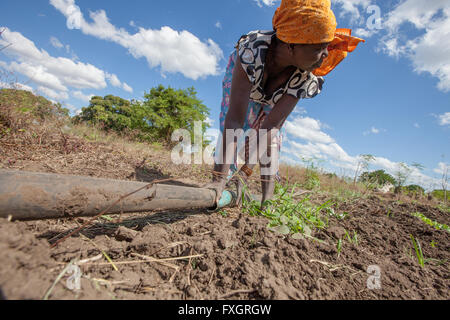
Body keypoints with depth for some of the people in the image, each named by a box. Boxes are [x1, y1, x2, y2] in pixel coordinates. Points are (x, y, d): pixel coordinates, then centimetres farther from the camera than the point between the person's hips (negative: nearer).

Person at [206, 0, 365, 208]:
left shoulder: (305, 79, -36)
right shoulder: (253, 50, -46)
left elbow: (270, 126, -41)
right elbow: (235, 120, -51)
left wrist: (244, 175, -47)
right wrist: (220, 178, -53)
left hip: (273, 98, 2)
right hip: (241, 75, -1)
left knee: (272, 136, -13)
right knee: (228, 127, -20)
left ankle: (268, 193, 2)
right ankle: (220, 183, -8)